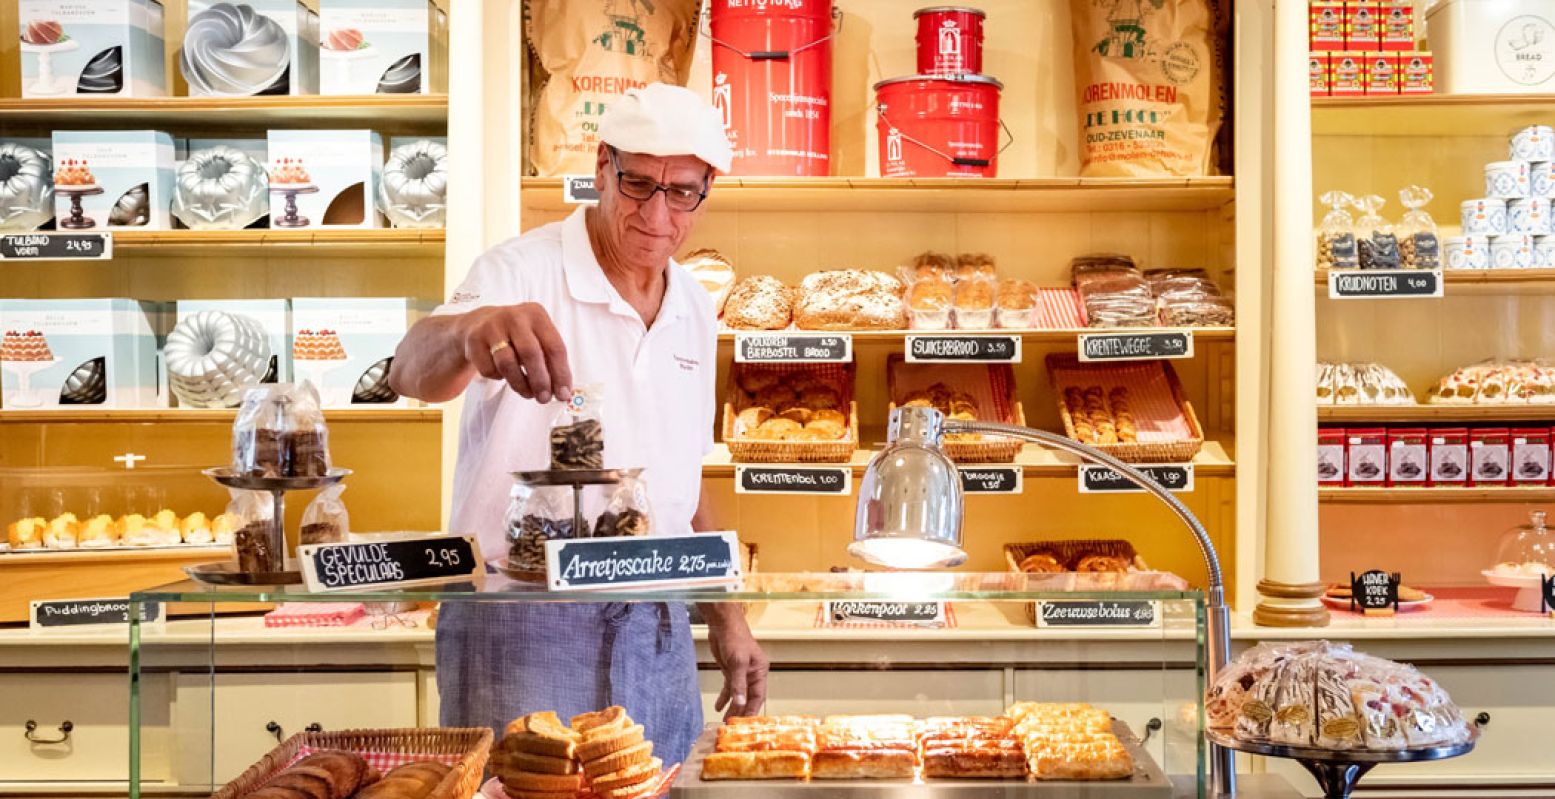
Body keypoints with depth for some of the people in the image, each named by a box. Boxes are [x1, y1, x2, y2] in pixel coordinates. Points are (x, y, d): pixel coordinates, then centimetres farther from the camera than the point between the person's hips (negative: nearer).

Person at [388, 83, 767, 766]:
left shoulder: (694, 311, 9)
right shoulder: (524, 271, -10)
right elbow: (410, 371, -29)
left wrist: (727, 619, 15)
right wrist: (470, 331, -51)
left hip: (656, 628, 6)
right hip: (520, 617, -5)